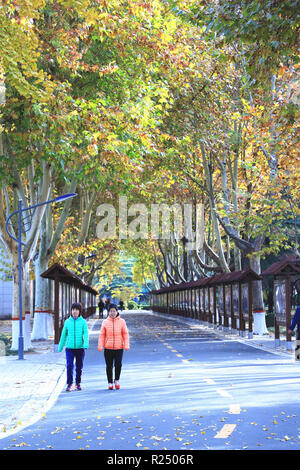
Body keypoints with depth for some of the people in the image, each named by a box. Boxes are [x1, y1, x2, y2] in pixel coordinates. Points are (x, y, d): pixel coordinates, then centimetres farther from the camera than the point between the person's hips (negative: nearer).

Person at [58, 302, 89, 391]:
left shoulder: (83, 322, 0)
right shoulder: (67, 321, 5)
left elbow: (86, 334, -8)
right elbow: (64, 335, 12)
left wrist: (86, 344, -24)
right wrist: (60, 347, 16)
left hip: (80, 348, 0)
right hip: (69, 347, 1)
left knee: (79, 367, 9)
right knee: (69, 366, -11)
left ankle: (78, 383, 25)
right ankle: (69, 384, -5)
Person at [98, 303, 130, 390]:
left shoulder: (122, 321, 2)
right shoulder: (105, 322, 3)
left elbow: (125, 334, 4)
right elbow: (102, 335, 4)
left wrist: (126, 345, -5)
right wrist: (100, 346, -3)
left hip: (119, 348, -1)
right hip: (108, 348, 1)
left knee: (118, 364, -10)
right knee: (109, 366, 6)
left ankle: (117, 380, 15)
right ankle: (110, 383, 22)